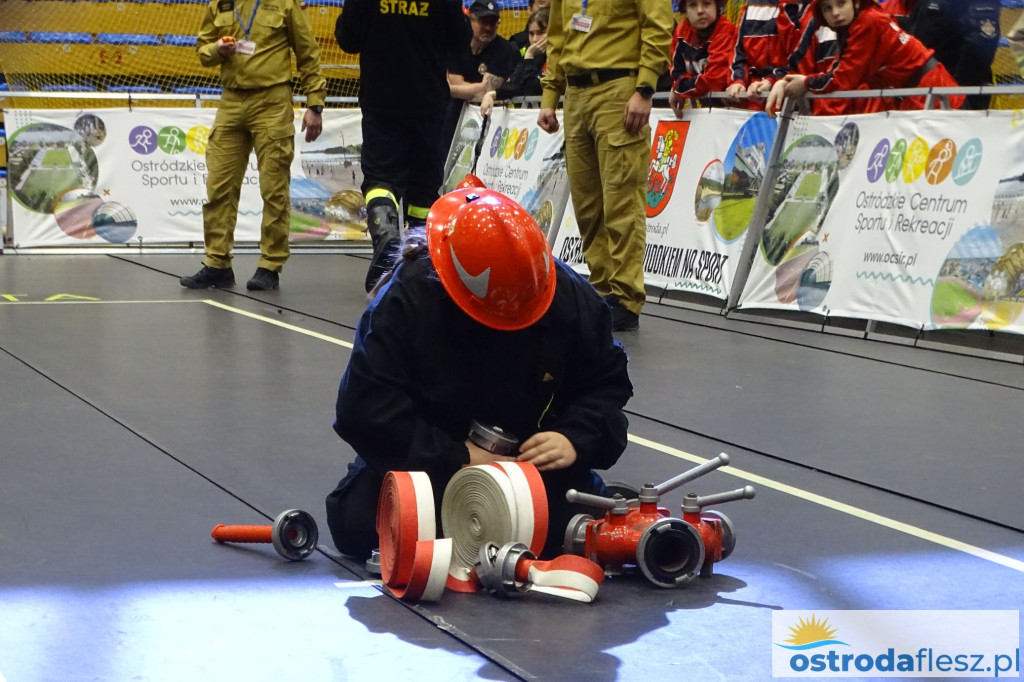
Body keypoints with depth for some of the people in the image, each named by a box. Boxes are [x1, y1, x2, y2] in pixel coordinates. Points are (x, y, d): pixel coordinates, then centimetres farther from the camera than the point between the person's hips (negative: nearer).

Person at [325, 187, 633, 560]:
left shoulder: (570, 296, -14)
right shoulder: (404, 301, -24)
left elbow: (607, 385, -1)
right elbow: (363, 410, -25)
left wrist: (575, 438, -22)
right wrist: (459, 458, -28)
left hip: (532, 456, 2)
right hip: (429, 456, -2)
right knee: (357, 528, -21)